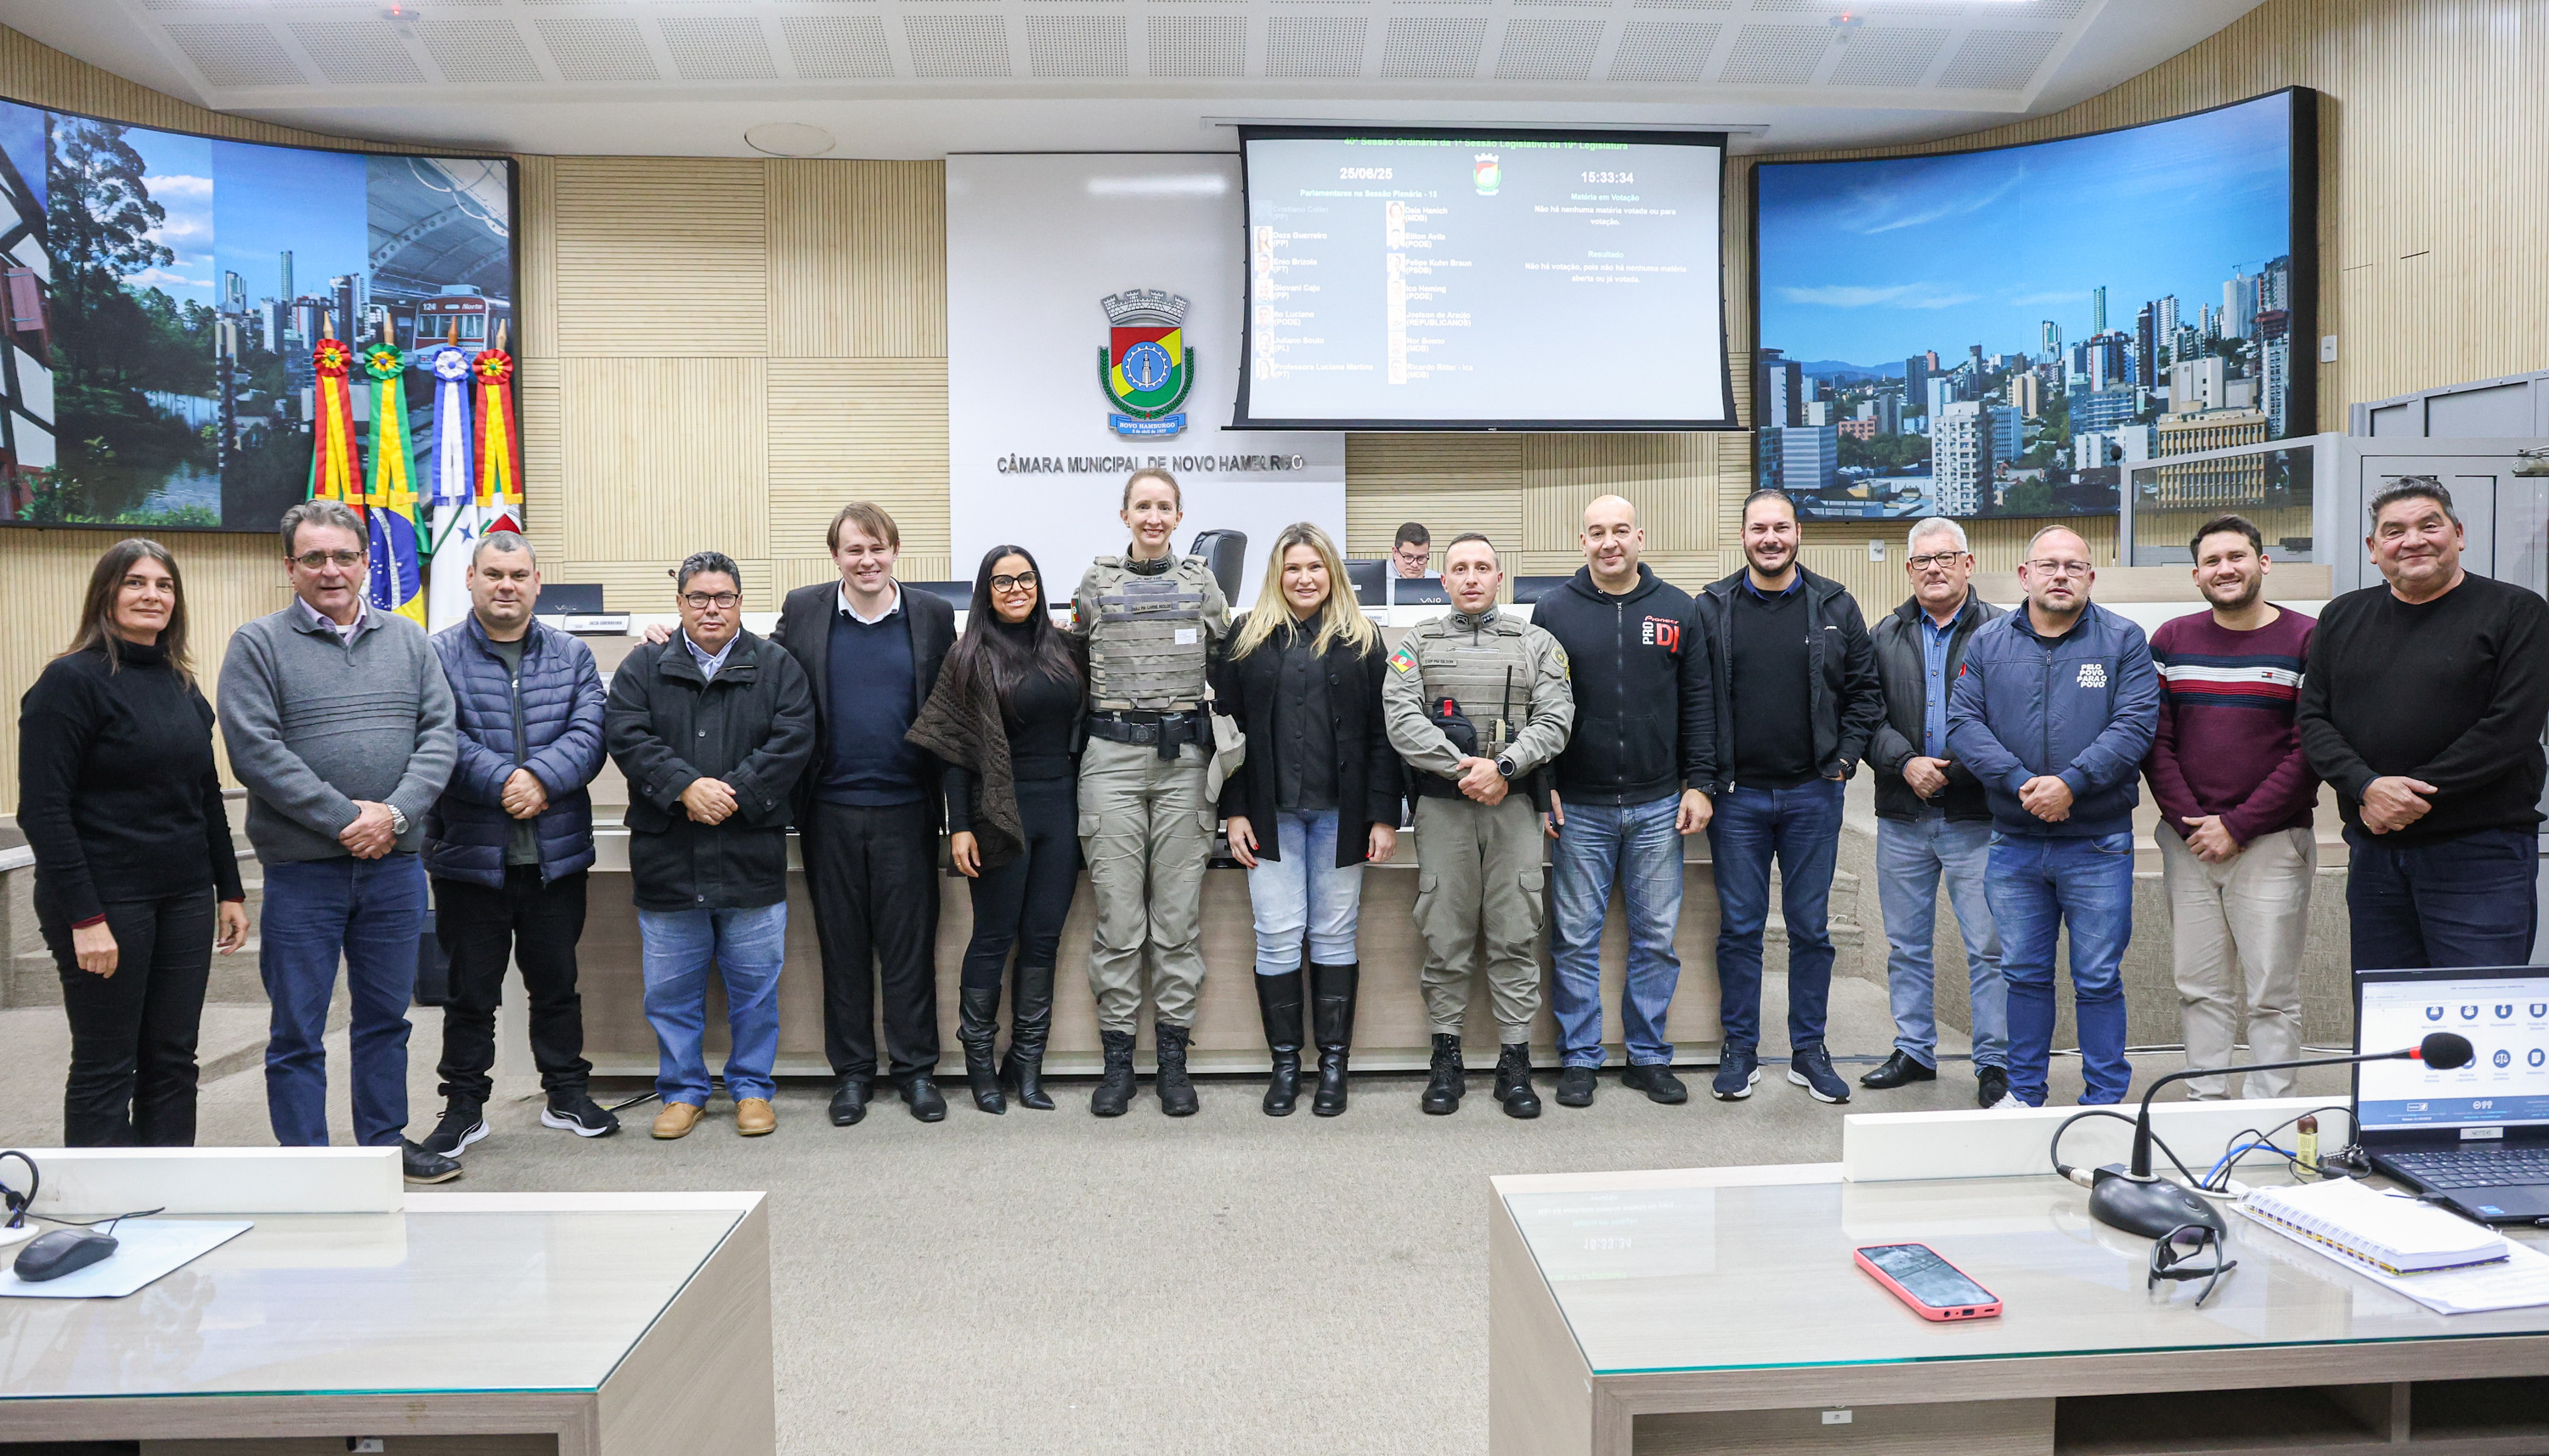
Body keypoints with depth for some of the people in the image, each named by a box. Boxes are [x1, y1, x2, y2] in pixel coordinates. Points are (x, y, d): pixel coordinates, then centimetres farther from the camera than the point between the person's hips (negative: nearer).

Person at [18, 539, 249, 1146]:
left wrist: (230, 890, 13)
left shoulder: (182, 684, 11)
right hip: (106, 905, -6)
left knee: (172, 1061, 11)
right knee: (105, 1068, 3)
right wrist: (84, 918, -19)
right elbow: (43, 810, -14)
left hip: (185, 901, 6)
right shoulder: (72, 681, -9)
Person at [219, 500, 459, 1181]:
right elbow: (256, 751, -11)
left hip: (395, 865, 3)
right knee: (298, 1032, 5)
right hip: (301, 870, -3)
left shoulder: (408, 640, 9)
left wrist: (395, 813, -13)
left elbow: (439, 736, 2)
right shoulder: (258, 645, -2)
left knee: (386, 1016, 15)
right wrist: (345, 818, -16)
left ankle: (386, 1140, 29)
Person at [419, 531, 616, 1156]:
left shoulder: (572, 656, 7)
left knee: (557, 982, 14)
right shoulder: (437, 656, -2)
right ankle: (464, 1104, 22)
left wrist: (540, 776, -21)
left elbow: (589, 733, -6)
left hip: (557, 855, 3)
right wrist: (503, 783, -24)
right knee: (470, 990, 9)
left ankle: (567, 1093, 27)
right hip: (468, 853, -2)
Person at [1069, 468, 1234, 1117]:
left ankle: (1173, 1058, 12)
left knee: (1178, 915, 3)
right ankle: (1117, 1058, 12)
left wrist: (1226, 755, 5)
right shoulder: (1096, 583, 8)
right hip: (1112, 756, 0)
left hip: (1183, 755, 0)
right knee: (1118, 913, 1)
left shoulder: (1202, 584, 9)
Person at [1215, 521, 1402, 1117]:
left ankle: (1333, 1063, 16)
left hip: (1339, 813, 0)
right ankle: (1284, 1063, 14)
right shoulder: (1249, 640, 7)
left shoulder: (1362, 641, 6)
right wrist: (1234, 811, -2)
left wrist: (1384, 815, -4)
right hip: (1272, 813, 0)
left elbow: (1382, 734, 2)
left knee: (1335, 935, 5)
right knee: (1277, 935, 0)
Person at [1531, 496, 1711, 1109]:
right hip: (1579, 809, -1)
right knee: (1575, 939, 4)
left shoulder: (1678, 609, 6)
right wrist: (1540, 786, -4)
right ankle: (1578, 1058, 16)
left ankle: (1649, 1056, 22)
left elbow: (1698, 702, 7)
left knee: (1657, 938, 8)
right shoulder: (1552, 611, 2)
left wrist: (1697, 784, 1)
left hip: (1658, 806, 2)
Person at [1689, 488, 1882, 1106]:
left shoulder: (1835, 607, 4)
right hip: (1736, 794, -1)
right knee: (1739, 927, 6)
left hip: (1813, 794, 1)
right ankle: (1740, 1050, 17)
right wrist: (1703, 776, -4)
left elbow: (1865, 690, 9)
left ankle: (1809, 1051, 20)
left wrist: (1844, 759, -1)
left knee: (1810, 928, 8)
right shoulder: (1709, 609, 1)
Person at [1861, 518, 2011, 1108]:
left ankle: (1996, 1062, 12)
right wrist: (1905, 763, -11)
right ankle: (1913, 1051, 26)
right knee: (1906, 944, 13)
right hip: (1902, 818, 4)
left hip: (1977, 816, -4)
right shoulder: (1884, 637, 10)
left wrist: (1954, 769, -16)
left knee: (1989, 945, 0)